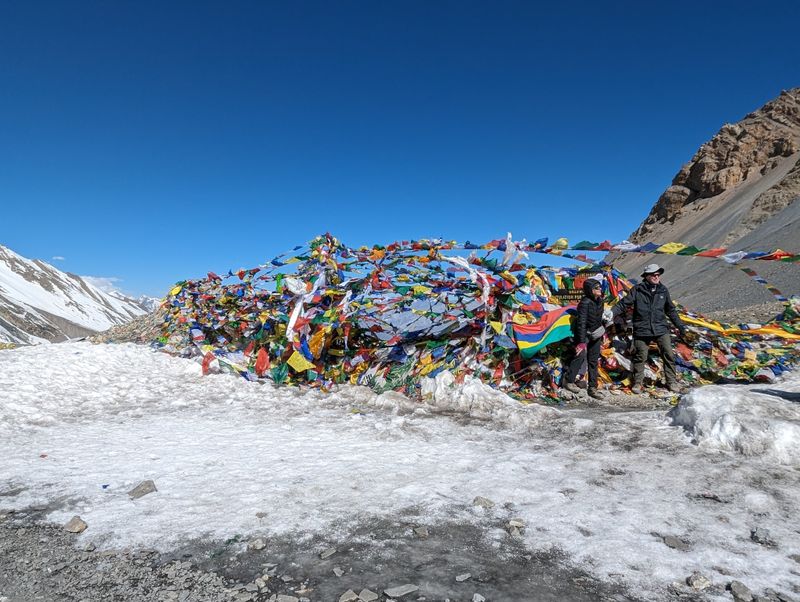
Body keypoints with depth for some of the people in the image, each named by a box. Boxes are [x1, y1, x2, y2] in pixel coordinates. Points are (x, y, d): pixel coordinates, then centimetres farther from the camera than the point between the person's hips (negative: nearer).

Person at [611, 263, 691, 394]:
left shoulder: (663, 291, 7)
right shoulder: (637, 290, -4)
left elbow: (671, 311, 16)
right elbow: (623, 304, -5)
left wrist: (680, 327, 17)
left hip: (661, 329, 3)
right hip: (641, 330, -3)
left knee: (669, 355, 2)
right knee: (640, 357, 4)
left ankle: (672, 382, 17)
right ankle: (637, 383, 18)